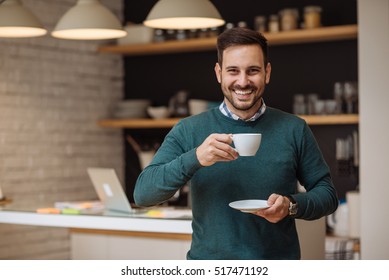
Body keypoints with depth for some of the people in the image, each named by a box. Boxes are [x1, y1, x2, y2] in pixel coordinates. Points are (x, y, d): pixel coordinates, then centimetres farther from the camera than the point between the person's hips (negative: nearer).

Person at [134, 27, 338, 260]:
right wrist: (194, 158, -25)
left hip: (278, 266, 0)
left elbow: (327, 193, 3)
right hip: (208, 268, 0)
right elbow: (143, 194, -11)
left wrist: (291, 205, -17)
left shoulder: (294, 130, -2)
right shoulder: (189, 131, -3)